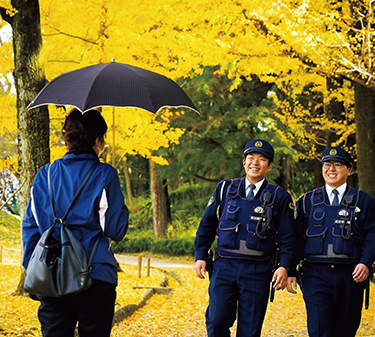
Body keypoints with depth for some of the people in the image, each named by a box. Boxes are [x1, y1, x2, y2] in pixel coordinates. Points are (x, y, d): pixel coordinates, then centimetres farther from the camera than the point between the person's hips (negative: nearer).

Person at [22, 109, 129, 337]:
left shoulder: (45, 175, 8)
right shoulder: (104, 175, -5)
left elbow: (30, 226, 10)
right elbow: (115, 230, -5)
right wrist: (122, 209, 14)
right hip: (95, 277, -3)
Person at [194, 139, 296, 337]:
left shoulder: (279, 197, 5)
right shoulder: (225, 189, 10)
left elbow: (287, 237, 4)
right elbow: (207, 225, 14)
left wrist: (284, 266, -9)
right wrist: (200, 256, 6)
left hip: (258, 271, -1)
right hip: (224, 267, 1)